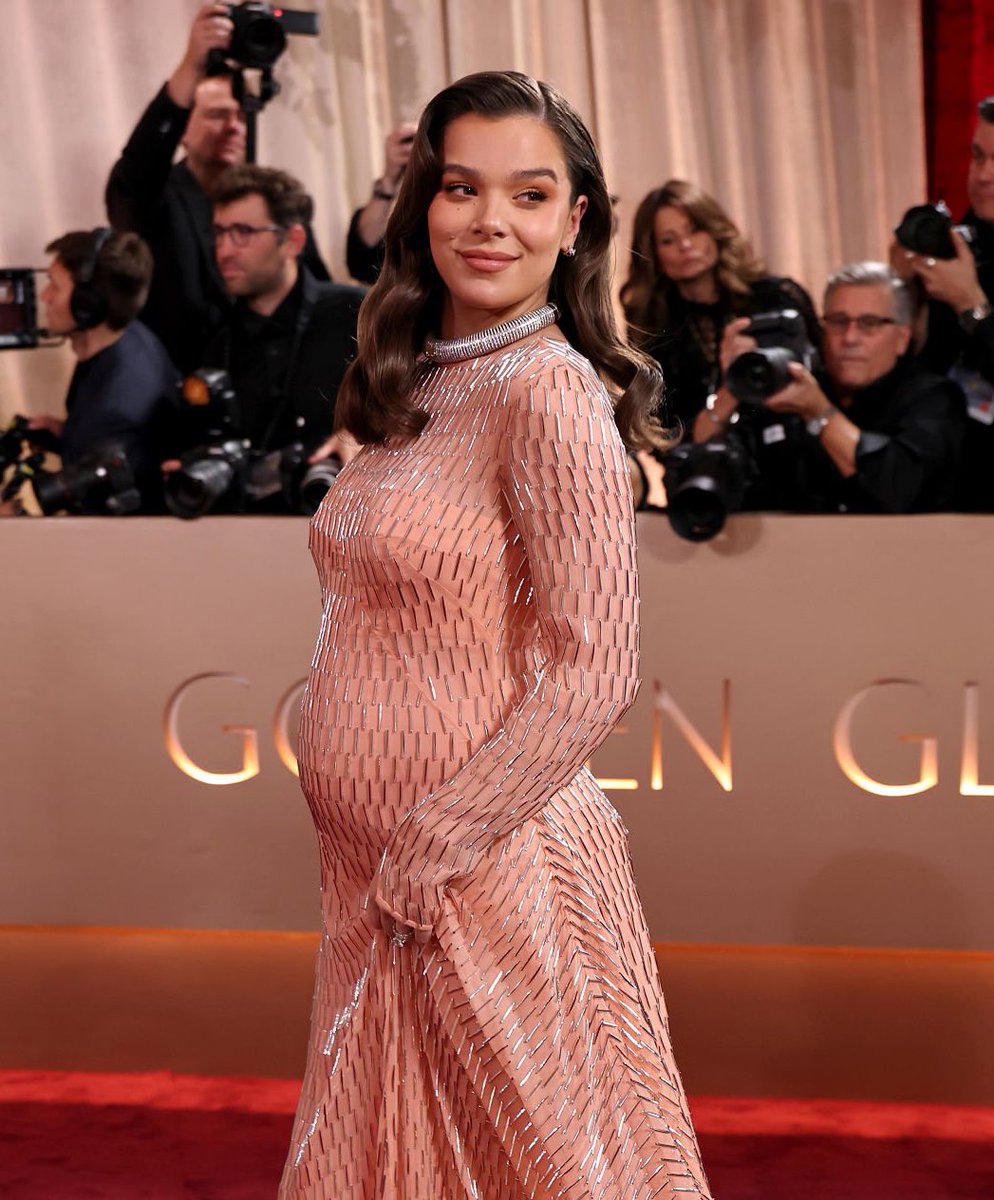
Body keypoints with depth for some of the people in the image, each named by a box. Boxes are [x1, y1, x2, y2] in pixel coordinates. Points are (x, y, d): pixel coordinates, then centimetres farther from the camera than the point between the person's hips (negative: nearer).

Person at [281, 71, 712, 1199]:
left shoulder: (554, 397, -16)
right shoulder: (419, 388, 8)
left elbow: (591, 675, -20)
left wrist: (431, 850, -17)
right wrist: (373, 854, 10)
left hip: (494, 864, -8)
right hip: (374, 871, 8)